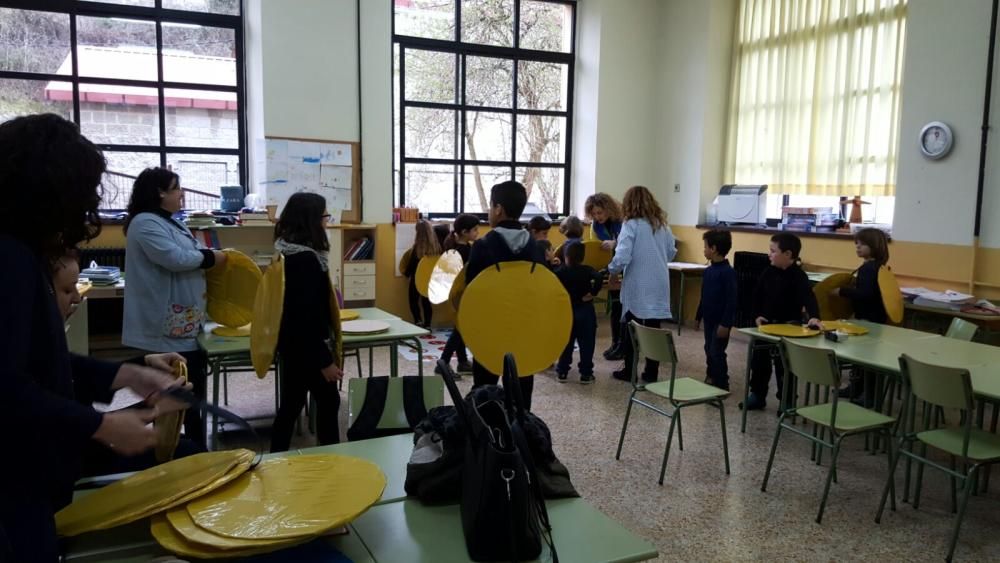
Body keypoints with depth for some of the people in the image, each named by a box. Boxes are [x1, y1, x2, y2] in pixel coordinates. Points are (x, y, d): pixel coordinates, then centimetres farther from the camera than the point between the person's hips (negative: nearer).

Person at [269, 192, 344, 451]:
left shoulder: (289, 253, 7)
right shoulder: (305, 259, -22)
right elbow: (307, 315, -25)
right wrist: (325, 360, -22)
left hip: (293, 343, 9)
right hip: (307, 346, -9)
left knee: (291, 404, 16)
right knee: (328, 402, 5)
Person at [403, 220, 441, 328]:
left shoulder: (417, 247, -20)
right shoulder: (436, 246, -10)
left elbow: (411, 264, -9)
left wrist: (406, 272, 10)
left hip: (417, 279, -4)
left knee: (414, 301, 15)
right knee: (426, 302, 16)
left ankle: (418, 321, -3)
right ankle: (427, 325, 15)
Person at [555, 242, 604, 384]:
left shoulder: (561, 271, 0)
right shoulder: (587, 270, -7)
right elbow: (599, 278, -26)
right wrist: (592, 293, -17)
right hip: (584, 310, -2)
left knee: (566, 343, 12)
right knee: (586, 343, 4)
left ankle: (562, 372, 15)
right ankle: (586, 373, 5)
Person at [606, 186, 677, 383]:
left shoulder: (631, 225, -10)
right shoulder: (662, 224, 7)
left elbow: (622, 257, -19)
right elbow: (671, 254, 16)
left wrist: (612, 270, -2)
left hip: (637, 286, -4)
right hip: (658, 286, 5)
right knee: (653, 329, 9)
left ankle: (629, 371, 15)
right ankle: (651, 373, 14)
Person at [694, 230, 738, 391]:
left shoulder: (728, 272, -18)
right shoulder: (708, 271, 7)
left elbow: (731, 300, -19)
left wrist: (725, 323, -20)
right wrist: (698, 316, 19)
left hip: (721, 322, -8)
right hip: (709, 319, 8)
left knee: (717, 353, -4)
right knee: (709, 350, 15)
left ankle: (722, 386, 7)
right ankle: (710, 380, 28)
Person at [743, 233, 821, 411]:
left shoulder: (798, 276, -16)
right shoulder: (768, 272, 1)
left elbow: (808, 297, -30)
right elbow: (757, 295, 9)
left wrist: (814, 316, -46)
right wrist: (756, 315, -2)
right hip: (766, 324, 6)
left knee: (784, 365, 3)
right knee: (759, 361, 13)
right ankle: (757, 395, 27)